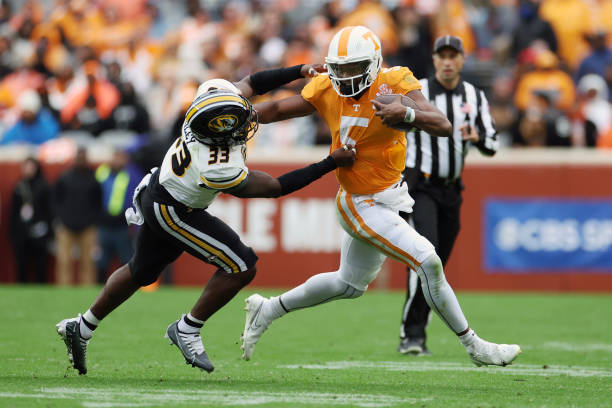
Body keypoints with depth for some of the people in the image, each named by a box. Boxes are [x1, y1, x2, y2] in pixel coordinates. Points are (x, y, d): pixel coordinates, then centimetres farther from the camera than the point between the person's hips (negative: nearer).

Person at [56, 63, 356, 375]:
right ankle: (187, 331, 9)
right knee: (241, 268, -7)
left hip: (155, 192, 9)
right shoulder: (221, 171, -40)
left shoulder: (213, 93, -25)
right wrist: (331, 163, -25)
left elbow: (250, 83, -2)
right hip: (172, 213, -9)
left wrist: (299, 71, -10)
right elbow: (275, 187, -25)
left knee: (141, 272, 26)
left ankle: (82, 328, 40)